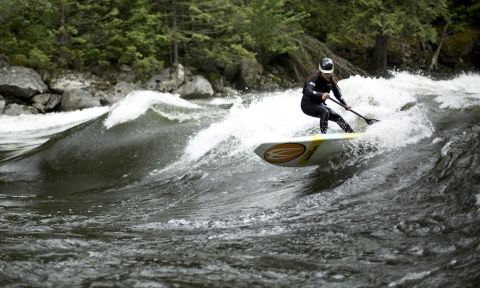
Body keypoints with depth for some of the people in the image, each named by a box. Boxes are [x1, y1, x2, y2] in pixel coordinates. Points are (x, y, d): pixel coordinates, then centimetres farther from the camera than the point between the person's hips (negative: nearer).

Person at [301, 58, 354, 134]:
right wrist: (321, 95, -59)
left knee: (337, 117, 0)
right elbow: (307, 92, -43)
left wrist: (345, 105, -6)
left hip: (319, 104, 7)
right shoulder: (314, 78, -25)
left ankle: (351, 133, 13)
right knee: (325, 112, -32)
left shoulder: (331, 80, -3)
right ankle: (323, 134, -37)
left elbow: (338, 94, 8)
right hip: (308, 105, -7)